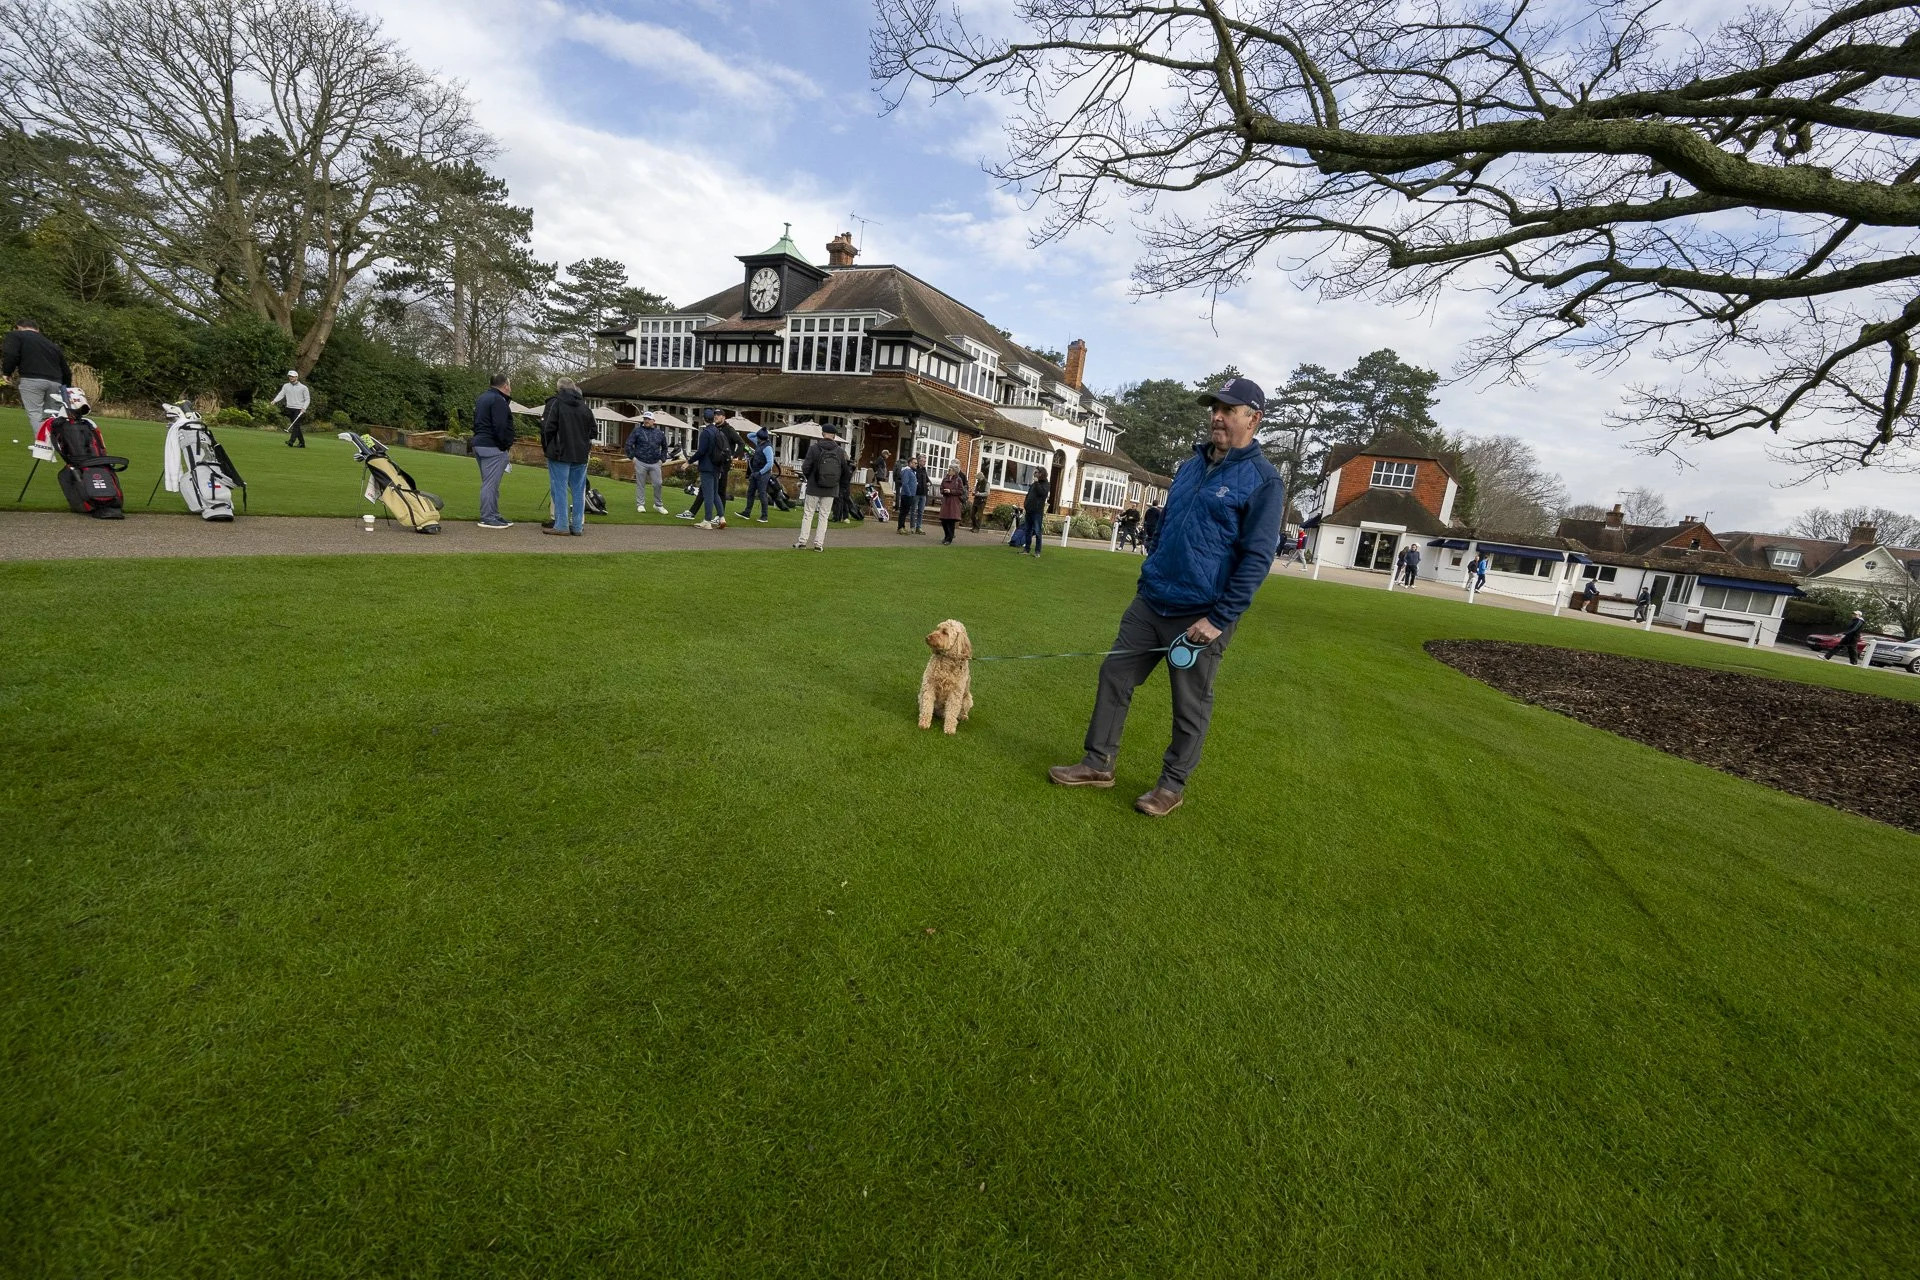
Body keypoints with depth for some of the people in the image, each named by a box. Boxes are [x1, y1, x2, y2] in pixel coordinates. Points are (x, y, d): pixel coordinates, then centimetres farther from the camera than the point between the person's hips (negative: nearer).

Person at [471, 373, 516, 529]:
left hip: (479, 444, 10)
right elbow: (500, 428, -20)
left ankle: (493, 515, 20)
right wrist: (507, 446, -14)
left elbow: (477, 423, 24)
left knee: (490, 483, 15)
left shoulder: (483, 398, 20)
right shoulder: (498, 400, -12)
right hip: (493, 447, -10)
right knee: (491, 483, -7)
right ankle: (487, 518, -6)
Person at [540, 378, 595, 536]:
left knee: (559, 489, -1)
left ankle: (561, 525, -2)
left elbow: (548, 428, -8)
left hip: (560, 453, -5)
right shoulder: (585, 407, 11)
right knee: (578, 490, 6)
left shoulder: (555, 403, -5)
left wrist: (546, 447, 5)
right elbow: (592, 431, 14)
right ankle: (578, 526, 8)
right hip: (581, 455, 5)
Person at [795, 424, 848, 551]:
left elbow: (805, 468, -8)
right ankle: (819, 544, 7)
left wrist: (808, 478, 12)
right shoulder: (840, 451, -2)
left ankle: (802, 541, 6)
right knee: (824, 516, 8)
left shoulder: (814, 448, -8)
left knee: (808, 514, 8)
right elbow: (846, 470, 3)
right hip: (831, 490, 1)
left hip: (814, 488, -1)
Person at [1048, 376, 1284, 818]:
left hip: (1200, 617, -7)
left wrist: (1219, 618, -18)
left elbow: (1257, 558, -14)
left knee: (1190, 705, 6)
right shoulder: (1191, 465, 12)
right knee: (1114, 675, 7)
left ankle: (1173, 785, 23)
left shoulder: (1263, 480, -9)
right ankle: (1098, 764, 20)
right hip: (1150, 602, 7)